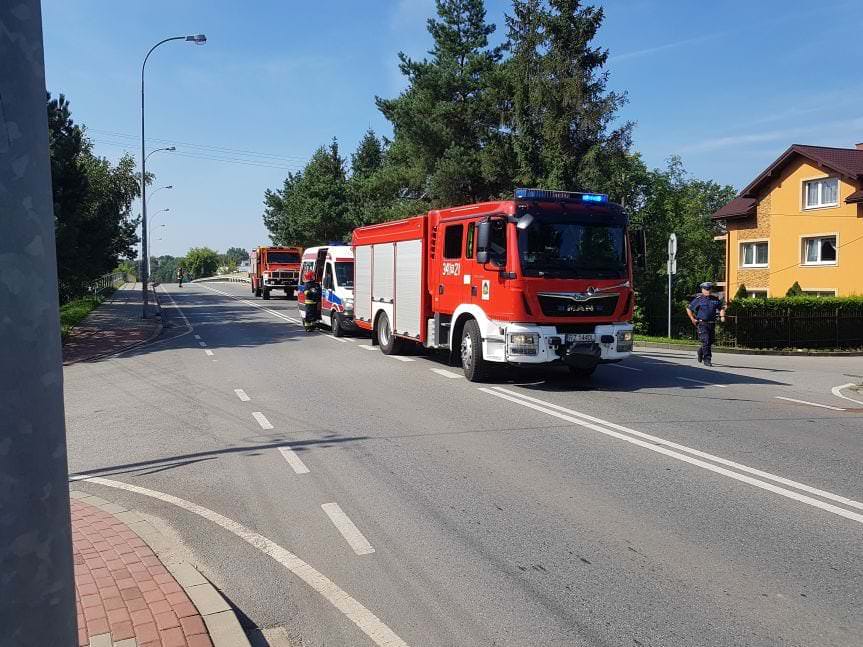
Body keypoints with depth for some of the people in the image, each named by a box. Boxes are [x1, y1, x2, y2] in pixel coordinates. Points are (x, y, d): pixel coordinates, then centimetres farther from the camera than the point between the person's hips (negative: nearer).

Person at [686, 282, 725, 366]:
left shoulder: (715, 299, 11)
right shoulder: (698, 299, -2)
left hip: (712, 324, 5)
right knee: (706, 341, -13)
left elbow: (721, 307, 23)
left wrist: (722, 316, 5)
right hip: (702, 324, -5)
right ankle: (707, 360, -9)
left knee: (711, 341, 11)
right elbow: (688, 309, 4)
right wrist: (692, 319, -1)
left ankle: (701, 351, 39)